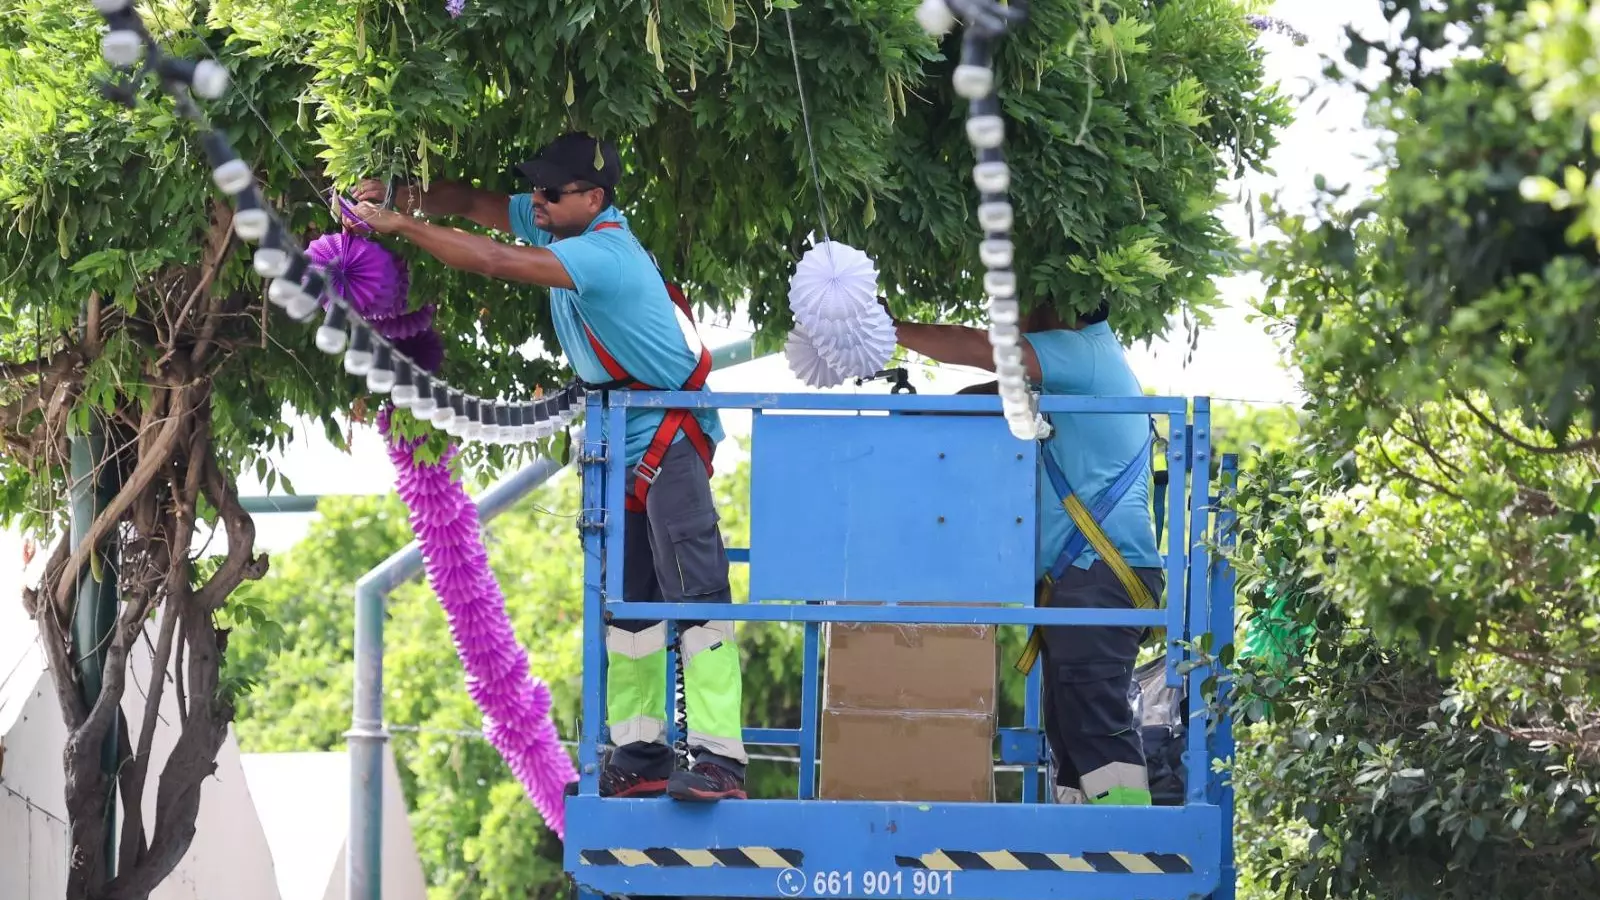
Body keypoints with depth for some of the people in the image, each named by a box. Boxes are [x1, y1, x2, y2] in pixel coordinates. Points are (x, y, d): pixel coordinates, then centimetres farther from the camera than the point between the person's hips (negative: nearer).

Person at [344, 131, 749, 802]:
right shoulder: (558, 224, 2)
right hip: (622, 447, 11)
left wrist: (401, 224, -26)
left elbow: (491, 262, -33)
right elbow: (471, 205, 8)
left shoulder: (601, 254, -26)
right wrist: (404, 198, -11)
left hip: (672, 436, -11)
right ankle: (640, 756, 14)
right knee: (625, 597, 11)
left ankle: (719, 760, -31)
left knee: (693, 588, -21)